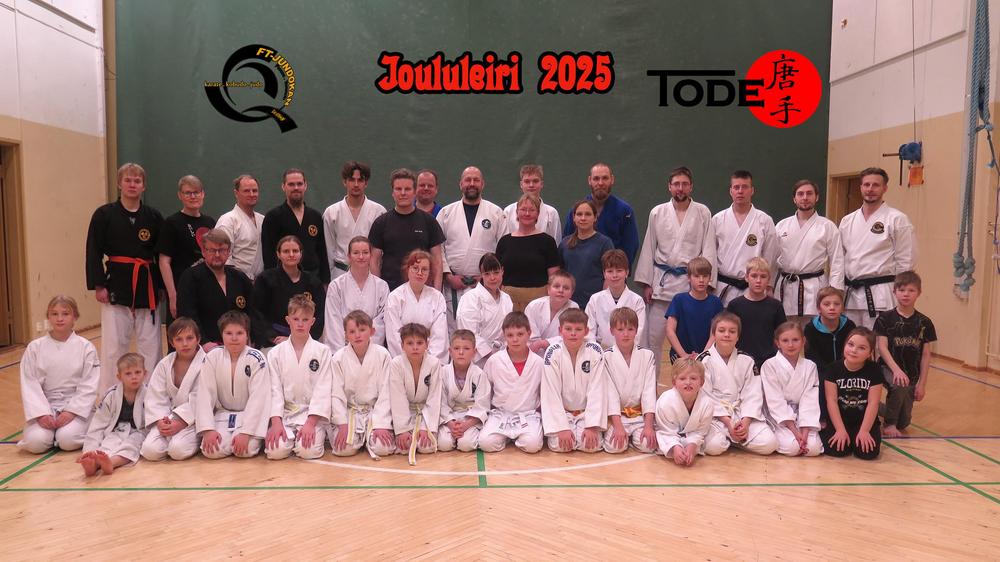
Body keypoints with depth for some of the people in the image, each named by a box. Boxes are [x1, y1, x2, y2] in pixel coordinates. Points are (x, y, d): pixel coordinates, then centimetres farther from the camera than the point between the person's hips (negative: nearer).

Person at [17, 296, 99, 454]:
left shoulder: (85, 347, -2)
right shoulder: (35, 348, 1)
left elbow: (89, 386, -5)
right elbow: (30, 384, -3)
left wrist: (71, 411, -16)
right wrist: (41, 413, -15)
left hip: (77, 405, -1)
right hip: (46, 406, 1)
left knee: (68, 440, -26)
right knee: (36, 442, -23)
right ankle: (52, 429, 11)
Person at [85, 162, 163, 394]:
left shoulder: (153, 217, 4)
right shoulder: (104, 214, -2)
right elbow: (93, 252, -2)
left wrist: (161, 285, 3)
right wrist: (98, 285, -8)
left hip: (147, 285, 2)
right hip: (117, 284, -2)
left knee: (150, 344, 7)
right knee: (113, 344, 0)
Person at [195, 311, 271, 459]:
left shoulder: (256, 359, -13)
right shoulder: (212, 358, -5)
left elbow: (258, 397, -17)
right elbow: (205, 394, -8)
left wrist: (246, 432, -24)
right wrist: (208, 429, -19)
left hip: (250, 414, -2)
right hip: (222, 414, 2)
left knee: (247, 449, -27)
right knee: (211, 450, -21)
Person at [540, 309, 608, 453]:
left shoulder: (595, 352, -11)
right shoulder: (553, 353, -13)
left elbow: (597, 391, -12)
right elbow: (551, 394, -14)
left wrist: (592, 426, -19)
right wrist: (562, 428, -20)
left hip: (587, 412, 1)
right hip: (560, 412, 0)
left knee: (593, 444, -22)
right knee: (558, 445, -23)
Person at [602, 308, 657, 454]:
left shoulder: (646, 355, 1)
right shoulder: (607, 357, -4)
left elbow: (649, 390, -4)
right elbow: (610, 392, -10)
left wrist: (649, 425, -13)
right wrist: (618, 426, -19)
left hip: (640, 414, 2)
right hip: (616, 415, -1)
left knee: (648, 445, -22)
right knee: (614, 446, -25)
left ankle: (633, 435, 12)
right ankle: (622, 434, 10)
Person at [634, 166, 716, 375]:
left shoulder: (703, 213, 3)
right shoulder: (657, 213, 6)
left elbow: (708, 250, 1)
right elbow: (648, 249, 6)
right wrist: (646, 284, 2)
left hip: (691, 281, -1)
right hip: (661, 281, 1)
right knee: (653, 335, 1)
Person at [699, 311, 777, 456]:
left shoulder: (747, 361, 6)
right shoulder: (704, 360, -4)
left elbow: (753, 395, 0)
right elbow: (705, 396, -9)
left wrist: (745, 422, -15)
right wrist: (728, 423, -16)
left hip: (742, 413, 3)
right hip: (715, 414, -3)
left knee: (769, 443, -18)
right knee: (713, 446, -32)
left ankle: (735, 437, 9)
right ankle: (730, 438, 5)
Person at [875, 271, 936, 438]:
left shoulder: (924, 323, 1)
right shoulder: (885, 318, -6)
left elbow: (926, 355, 3)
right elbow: (882, 347, -12)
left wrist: (922, 383, 1)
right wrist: (896, 369, -26)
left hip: (912, 374, 3)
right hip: (888, 368, -3)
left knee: (903, 423, 4)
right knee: (900, 386, -38)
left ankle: (882, 408, 39)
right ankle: (889, 424, -13)